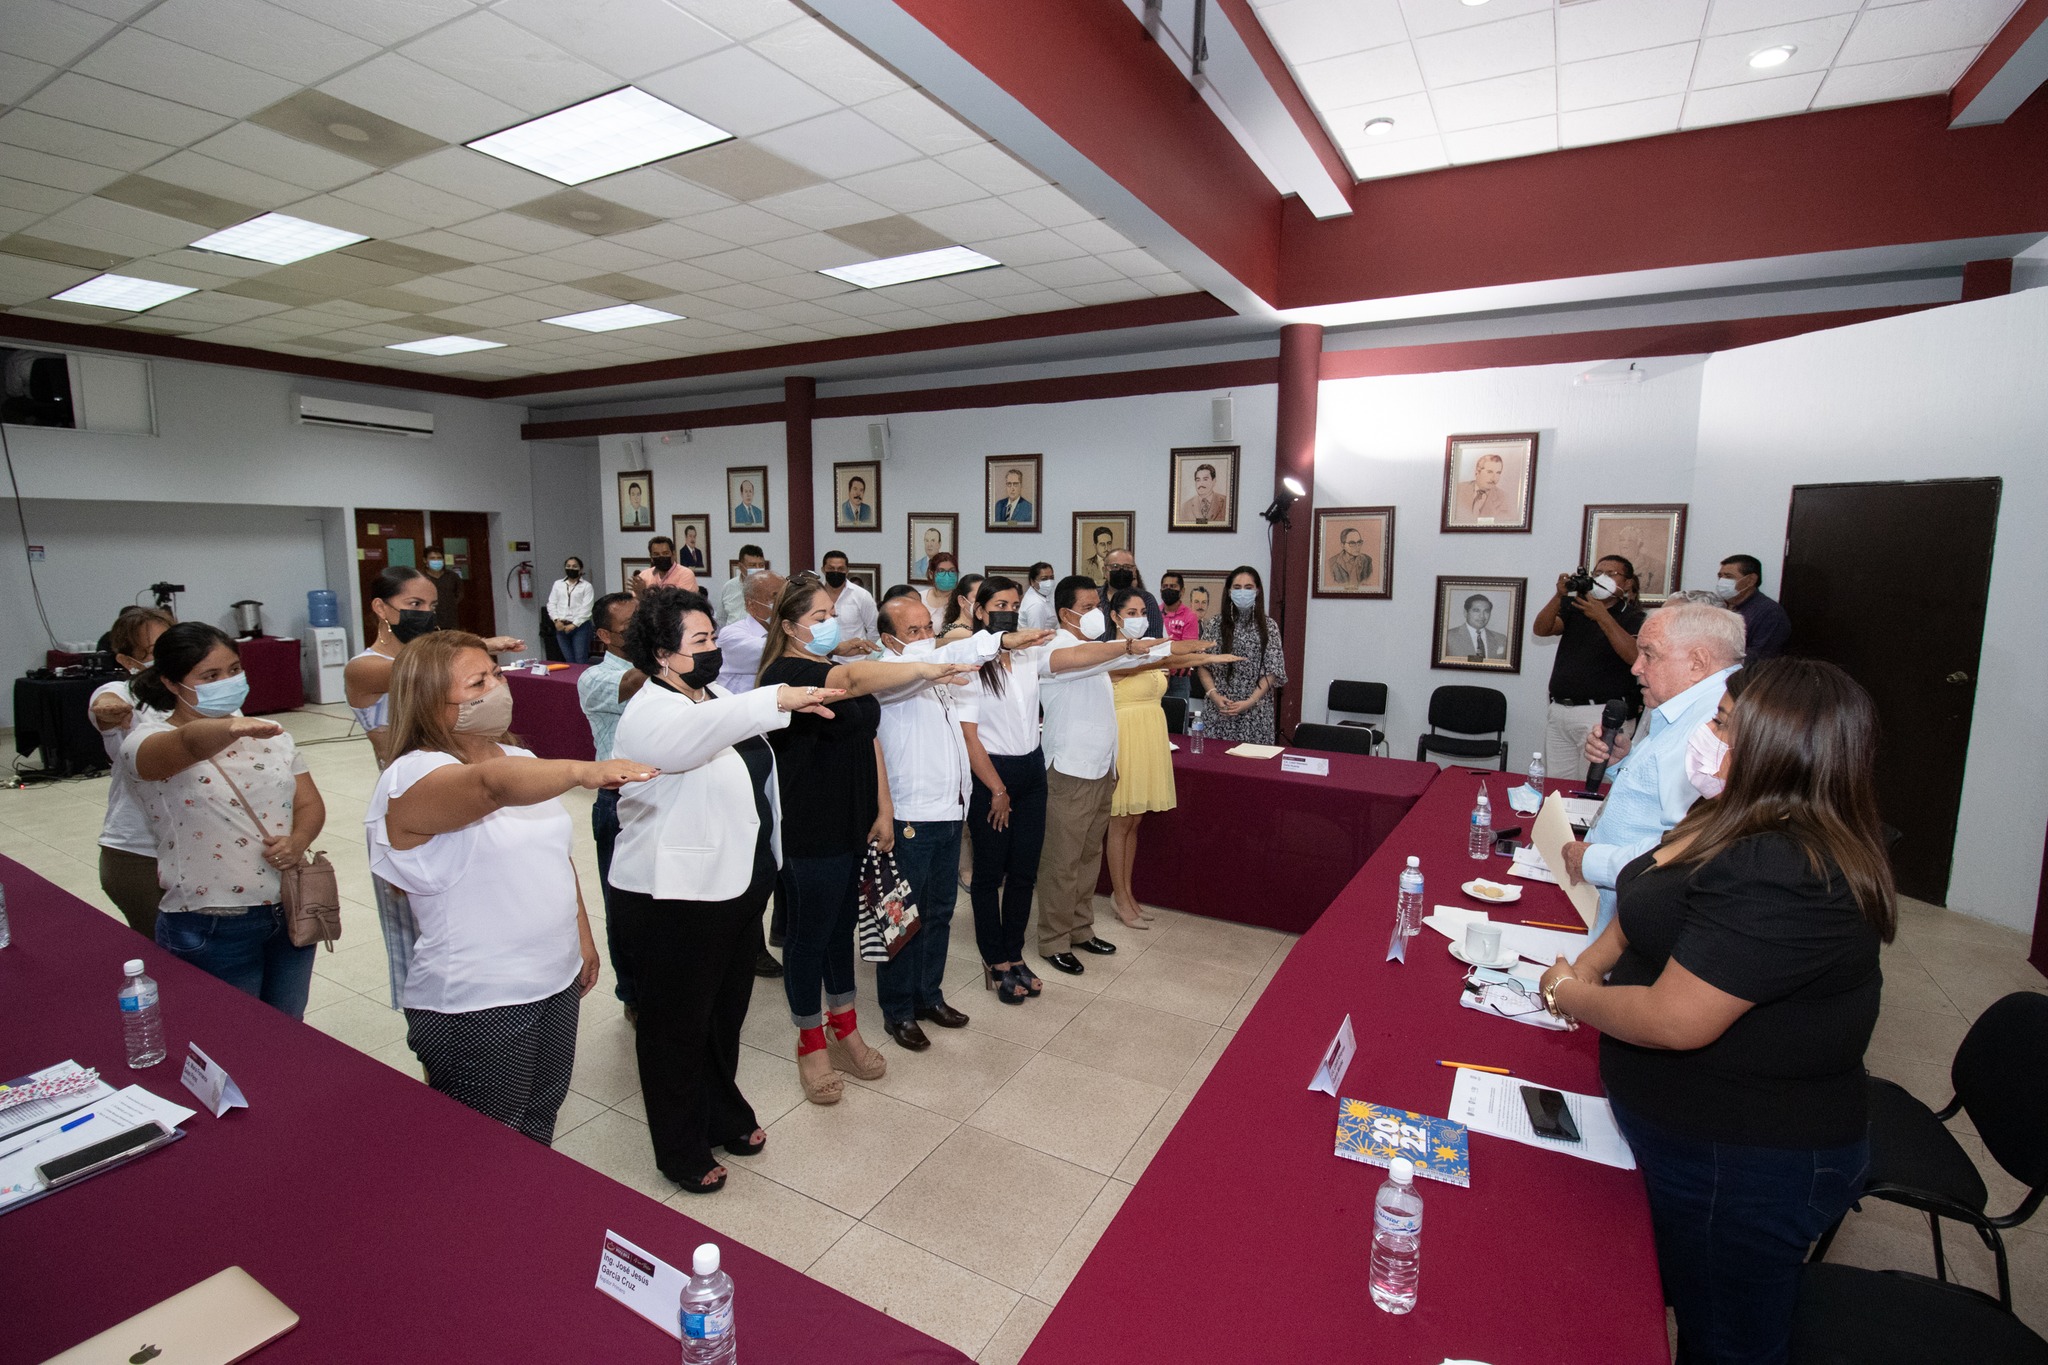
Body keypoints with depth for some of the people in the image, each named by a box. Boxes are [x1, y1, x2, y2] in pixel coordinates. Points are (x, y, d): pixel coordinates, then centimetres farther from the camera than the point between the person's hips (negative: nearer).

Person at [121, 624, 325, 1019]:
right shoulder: (148, 742, -10)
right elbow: (191, 742, -34)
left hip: (290, 913, 5)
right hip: (210, 930, -4)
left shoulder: (269, 734, 7)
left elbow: (310, 803, 8)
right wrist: (232, 728, -56)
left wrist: (298, 840, -13)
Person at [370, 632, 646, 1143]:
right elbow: (493, 785, -42)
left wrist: (582, 934, 17)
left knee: (539, 1125, 22)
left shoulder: (520, 759, 7)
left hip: (556, 982, 7)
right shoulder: (412, 779, -18)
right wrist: (582, 771, -55)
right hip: (477, 1008, -7)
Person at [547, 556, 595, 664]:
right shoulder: (558, 584, 14)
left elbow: (586, 609, -7)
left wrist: (574, 625, -14)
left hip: (580, 626, -4)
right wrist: (556, 620, -4)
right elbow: (551, 604, 11)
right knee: (568, 660, 8)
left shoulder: (586, 586, 0)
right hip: (561, 627, 4)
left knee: (580, 660, -7)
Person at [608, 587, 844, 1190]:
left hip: (736, 885, 8)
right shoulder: (650, 714, -20)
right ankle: (680, 1150, 32)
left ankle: (724, 1115, 46)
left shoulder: (716, 697, 8)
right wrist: (780, 699, -53)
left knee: (727, 1010, 23)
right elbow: (706, 727, -44)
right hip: (673, 898, -8)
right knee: (677, 1023, 12)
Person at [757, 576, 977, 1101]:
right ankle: (811, 1046, 25)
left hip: (852, 825, 8)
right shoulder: (787, 674, -15)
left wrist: (883, 809, 3)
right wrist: (928, 670, -35)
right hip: (809, 834, -8)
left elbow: (869, 738, 10)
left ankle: (844, 1032, 34)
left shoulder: (837, 670, 12)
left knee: (842, 927, 19)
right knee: (809, 934, 7)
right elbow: (857, 678, -35)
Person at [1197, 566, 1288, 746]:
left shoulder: (1268, 626, 2)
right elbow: (1202, 664, 4)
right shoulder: (1215, 623, 4)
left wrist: (1250, 702, -12)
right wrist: (1214, 694, -10)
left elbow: (1273, 671, -2)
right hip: (1219, 708, 1)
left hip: (1256, 711, -1)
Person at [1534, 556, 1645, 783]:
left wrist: (1602, 617, -23)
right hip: (1559, 710, 4)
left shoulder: (1632, 617, 1)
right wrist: (1559, 596, -15)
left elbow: (1634, 656, -17)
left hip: (1602, 713, -4)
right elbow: (1541, 629, -1)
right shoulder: (1574, 607, 14)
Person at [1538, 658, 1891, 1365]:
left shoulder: (1783, 879, -33)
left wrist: (1572, 997, -15)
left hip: (1743, 1167, -9)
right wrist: (1590, 962, -1)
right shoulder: (1746, 822, 0)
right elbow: (1657, 906, 14)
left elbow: (1676, 1022, -32)